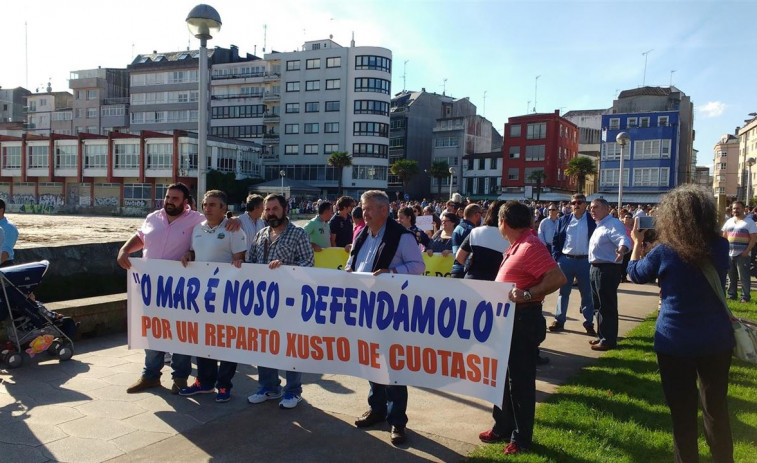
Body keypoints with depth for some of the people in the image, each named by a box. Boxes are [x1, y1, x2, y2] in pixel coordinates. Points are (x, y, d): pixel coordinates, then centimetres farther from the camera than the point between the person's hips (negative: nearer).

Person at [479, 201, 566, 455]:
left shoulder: (531, 246, -20)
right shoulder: (517, 244, 9)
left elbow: (558, 278, -28)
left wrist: (527, 295, -33)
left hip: (523, 319, -10)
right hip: (508, 317, 10)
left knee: (520, 380, 3)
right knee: (503, 375, 18)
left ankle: (521, 438, 17)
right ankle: (502, 427, 32)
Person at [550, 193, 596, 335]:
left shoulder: (592, 221, 1)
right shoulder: (564, 220, 7)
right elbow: (555, 239, 8)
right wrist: (557, 257, -2)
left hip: (585, 261, -2)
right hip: (566, 260, 2)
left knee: (587, 293, 5)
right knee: (563, 292, 9)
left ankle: (589, 323, 14)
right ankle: (559, 321, 16)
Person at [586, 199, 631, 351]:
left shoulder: (613, 224, -14)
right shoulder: (599, 226, 17)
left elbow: (624, 240, -32)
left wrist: (621, 250, -52)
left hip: (608, 270, -10)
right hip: (596, 269, 10)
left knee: (607, 306, -4)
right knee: (599, 305, 17)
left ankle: (609, 340, 3)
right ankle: (602, 336, 28)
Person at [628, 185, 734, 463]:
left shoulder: (664, 252, -14)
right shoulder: (721, 246, -4)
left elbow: (635, 273, 5)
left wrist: (636, 242, 16)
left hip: (675, 341, -3)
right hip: (717, 339, 4)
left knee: (683, 410, 9)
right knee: (716, 407, 20)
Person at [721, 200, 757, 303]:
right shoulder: (729, 222, 13)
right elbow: (724, 237, 17)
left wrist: (747, 251, -16)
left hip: (742, 254, -5)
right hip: (730, 254, 5)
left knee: (744, 276, -3)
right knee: (731, 276, 11)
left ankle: (745, 297, 3)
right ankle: (731, 295, 20)